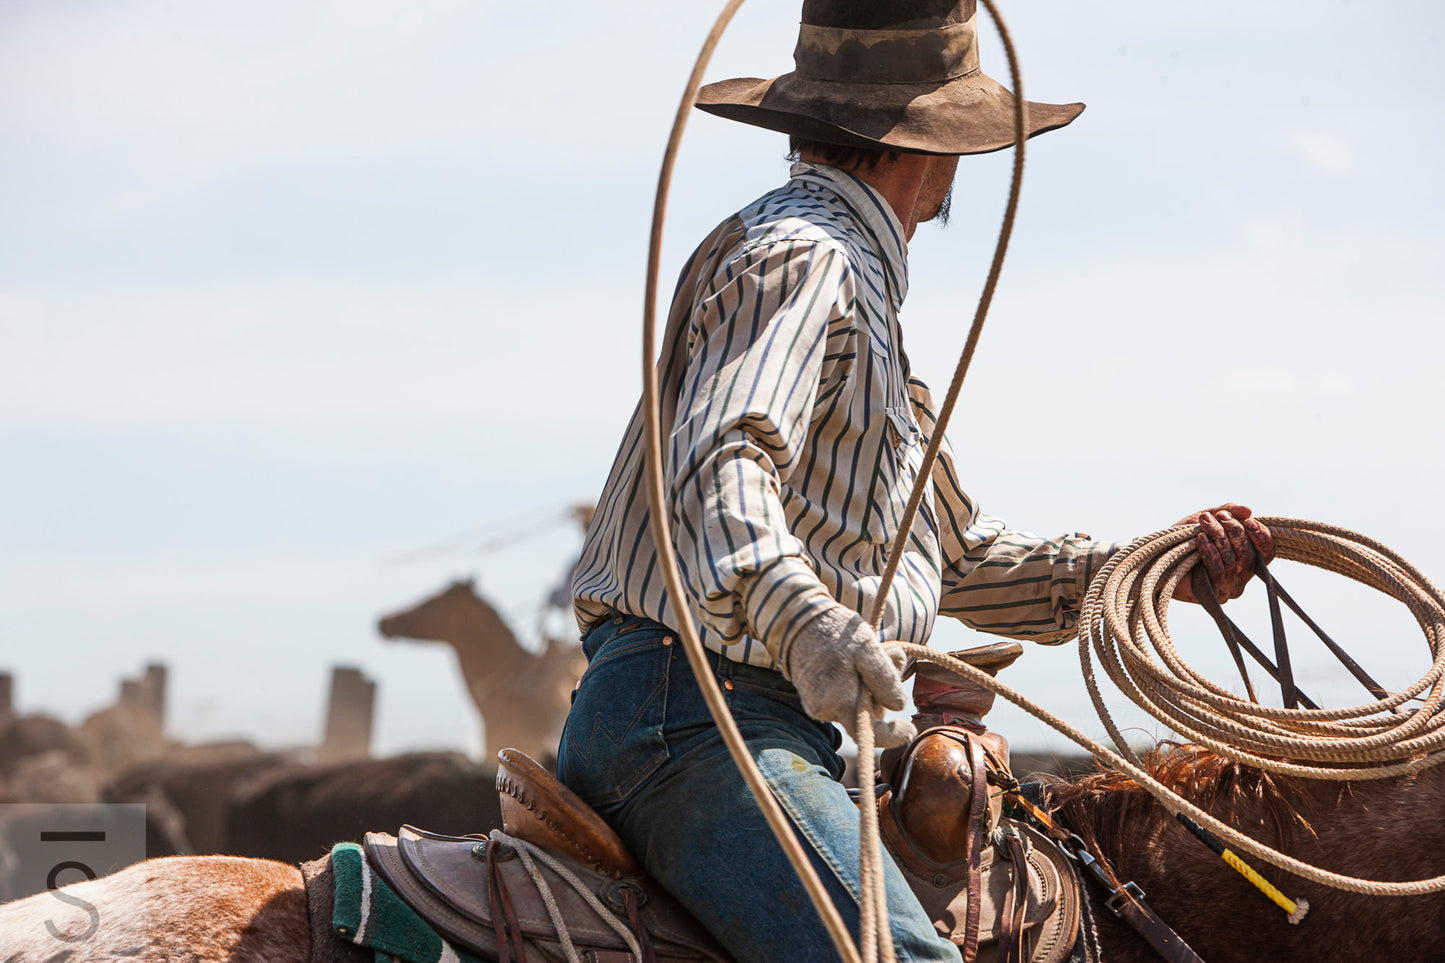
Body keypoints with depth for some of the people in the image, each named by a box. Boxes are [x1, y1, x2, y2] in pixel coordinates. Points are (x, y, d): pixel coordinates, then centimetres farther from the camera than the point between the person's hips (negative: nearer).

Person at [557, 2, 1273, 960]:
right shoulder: (799, 256, -5)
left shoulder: (855, 282, 29)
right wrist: (800, 616, -44)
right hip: (697, 709, -11)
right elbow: (722, 464, -25)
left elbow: (957, 558, 32)